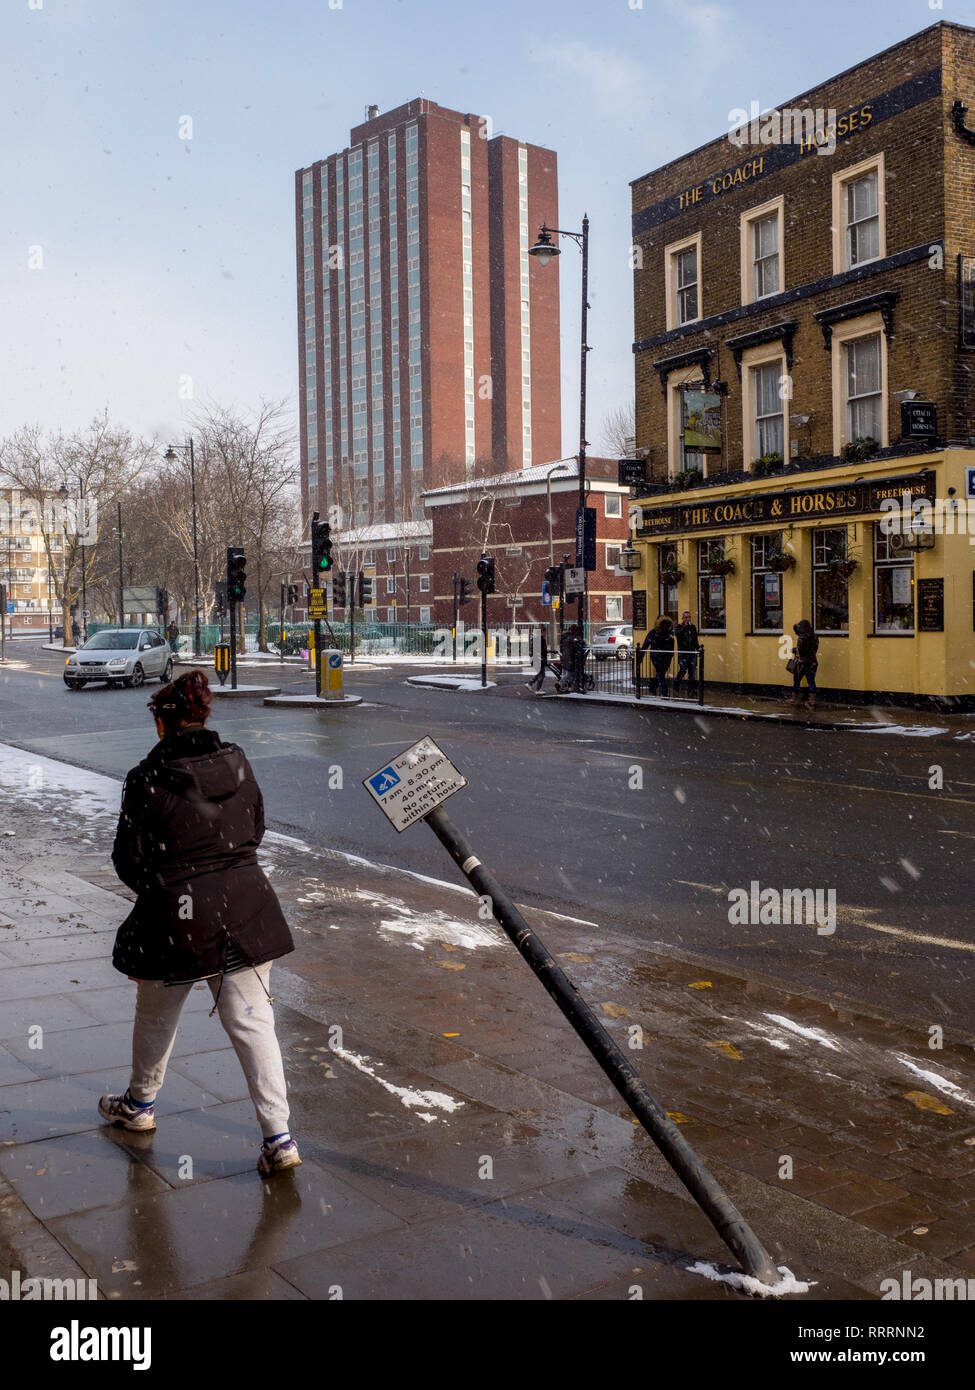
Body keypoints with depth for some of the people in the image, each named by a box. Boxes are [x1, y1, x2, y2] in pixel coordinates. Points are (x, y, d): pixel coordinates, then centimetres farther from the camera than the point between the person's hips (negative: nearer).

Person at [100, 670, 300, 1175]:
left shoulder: (147, 781, -13)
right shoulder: (237, 764, 0)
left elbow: (129, 862, -6)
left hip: (178, 916, -3)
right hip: (246, 913, 3)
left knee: (156, 1016, 21)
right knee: (252, 1021, 6)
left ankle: (140, 1104, 43)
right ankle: (278, 1137, 1)